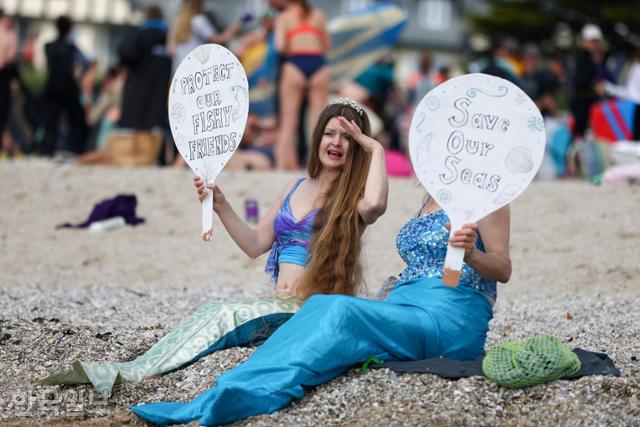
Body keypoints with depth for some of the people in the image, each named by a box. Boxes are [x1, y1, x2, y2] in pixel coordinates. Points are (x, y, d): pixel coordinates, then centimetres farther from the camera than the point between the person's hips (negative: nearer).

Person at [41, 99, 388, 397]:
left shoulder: (352, 198, -1)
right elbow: (256, 244, 20)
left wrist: (376, 148, -15)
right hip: (278, 309, 5)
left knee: (222, 315, -27)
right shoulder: (296, 188, 18)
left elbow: (375, 203, -28)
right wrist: (220, 205, 7)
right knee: (211, 314, -24)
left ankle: (129, 374, -34)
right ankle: (125, 372, -38)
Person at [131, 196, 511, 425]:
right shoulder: (432, 198, 26)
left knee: (343, 311, -32)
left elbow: (503, 270, -5)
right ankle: (223, 394, -39)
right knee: (322, 304, -21)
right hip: (403, 306, 7)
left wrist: (471, 252, -27)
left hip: (453, 319, -7)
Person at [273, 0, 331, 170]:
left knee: (287, 124, 2)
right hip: (320, 65, 2)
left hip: (295, 65, -1)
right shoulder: (319, 15, 17)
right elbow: (326, 46, 18)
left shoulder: (283, 17, 10)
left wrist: (290, 51, 14)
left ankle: (281, 167, -6)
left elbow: (280, 45, -5)